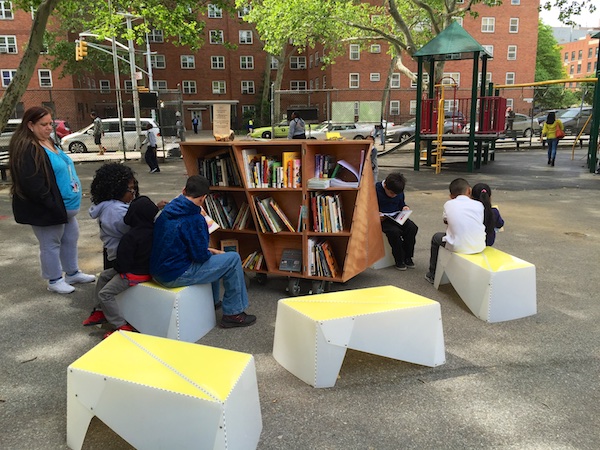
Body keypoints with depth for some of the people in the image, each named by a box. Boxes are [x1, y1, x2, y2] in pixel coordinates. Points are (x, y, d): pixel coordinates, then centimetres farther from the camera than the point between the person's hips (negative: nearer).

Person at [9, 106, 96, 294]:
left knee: (70, 238, 19)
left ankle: (73, 273, 34)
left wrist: (71, 200, 16)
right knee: (51, 244, 5)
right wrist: (54, 206, -26)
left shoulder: (47, 142, 11)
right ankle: (54, 280, 20)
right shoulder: (26, 150, -21)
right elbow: (33, 185, -27)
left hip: (65, 205, 10)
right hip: (48, 210, -10)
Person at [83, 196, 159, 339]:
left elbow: (123, 264, -22)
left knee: (105, 294, -5)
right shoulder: (154, 230, -5)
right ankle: (100, 311, 28)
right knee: (103, 276, 21)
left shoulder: (130, 237, -27)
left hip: (134, 274, -9)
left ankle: (122, 326, -2)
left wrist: (117, 268, 3)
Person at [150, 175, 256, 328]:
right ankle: (233, 313, 8)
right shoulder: (195, 219, -20)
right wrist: (210, 253, 5)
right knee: (233, 259, -2)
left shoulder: (167, 210, 5)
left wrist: (207, 251, 16)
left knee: (211, 256, 28)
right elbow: (200, 256, -17)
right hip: (176, 276, -9)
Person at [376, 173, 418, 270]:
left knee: (412, 227, -19)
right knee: (394, 231, -33)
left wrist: (405, 207, -1)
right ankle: (399, 260, -15)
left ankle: (408, 257, -4)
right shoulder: (376, 190, -12)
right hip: (382, 219, -6)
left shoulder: (399, 191, 5)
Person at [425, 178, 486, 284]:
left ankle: (432, 274, 37)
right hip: (479, 247, 3)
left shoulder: (448, 204, -1)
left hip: (458, 247, -2)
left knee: (436, 237, 27)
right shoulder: (479, 205, 0)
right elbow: (481, 223, 12)